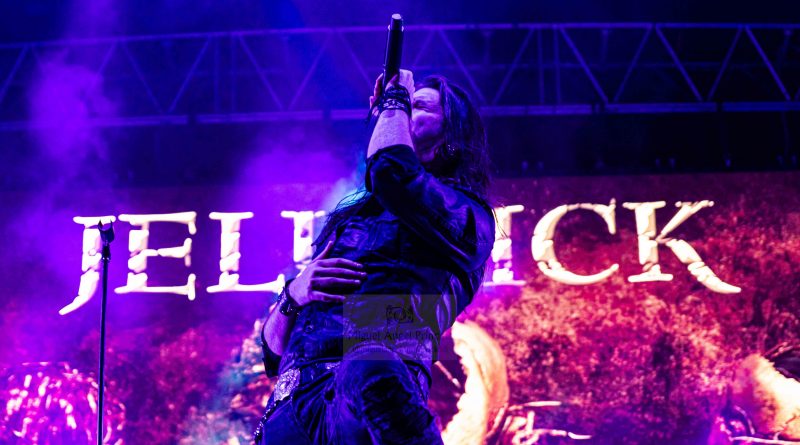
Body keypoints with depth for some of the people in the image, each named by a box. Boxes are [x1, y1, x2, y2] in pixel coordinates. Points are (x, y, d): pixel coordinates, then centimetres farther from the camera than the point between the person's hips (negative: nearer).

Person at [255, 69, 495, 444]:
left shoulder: (466, 214, 13)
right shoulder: (348, 218, 30)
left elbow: (389, 170, -11)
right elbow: (273, 352, 29)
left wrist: (395, 98, 11)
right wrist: (294, 293, 6)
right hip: (290, 404, 5)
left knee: (368, 370, -40)